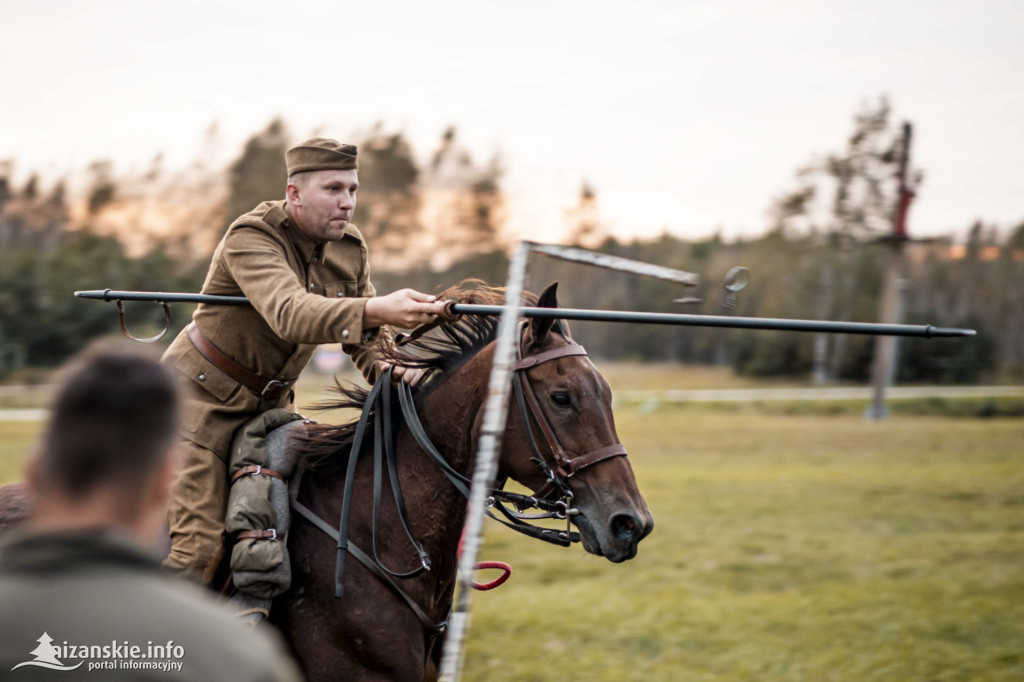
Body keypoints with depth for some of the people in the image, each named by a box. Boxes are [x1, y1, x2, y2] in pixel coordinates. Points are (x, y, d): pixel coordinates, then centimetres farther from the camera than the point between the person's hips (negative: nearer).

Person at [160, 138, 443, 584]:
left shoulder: (350, 247, 0)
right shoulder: (250, 238, -24)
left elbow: (363, 328, 8)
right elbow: (289, 313, -42)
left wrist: (386, 367, -18)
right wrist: (379, 310, -58)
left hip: (270, 402, 8)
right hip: (201, 396, -7)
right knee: (198, 547, -16)